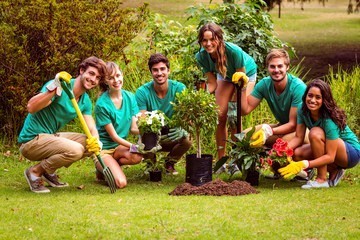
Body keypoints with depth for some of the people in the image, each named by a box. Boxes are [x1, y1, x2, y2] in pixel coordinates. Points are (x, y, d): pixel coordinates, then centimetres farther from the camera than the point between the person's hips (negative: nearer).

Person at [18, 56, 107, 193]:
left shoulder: (85, 101, 7)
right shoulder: (61, 86, -19)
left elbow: (92, 129, 3)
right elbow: (31, 108, -32)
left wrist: (96, 141, -21)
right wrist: (54, 88, -44)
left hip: (52, 136, 9)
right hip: (31, 140, -9)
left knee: (91, 144, -1)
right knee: (75, 150, -28)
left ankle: (49, 171, 11)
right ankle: (35, 172, -6)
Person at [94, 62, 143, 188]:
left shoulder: (130, 97, 0)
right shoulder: (102, 104, -17)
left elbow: (133, 128, 0)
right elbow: (114, 136, -15)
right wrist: (133, 147, -26)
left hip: (121, 146, 5)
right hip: (103, 148, -5)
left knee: (137, 157, -31)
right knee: (121, 183, -26)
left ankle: (111, 166, 1)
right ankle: (102, 168, 7)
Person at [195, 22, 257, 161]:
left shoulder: (234, 51, -41)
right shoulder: (201, 56, -28)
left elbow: (241, 78, -27)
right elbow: (212, 83, -22)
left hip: (246, 73, -4)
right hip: (225, 76, 4)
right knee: (220, 116, -4)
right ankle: (221, 158, 7)